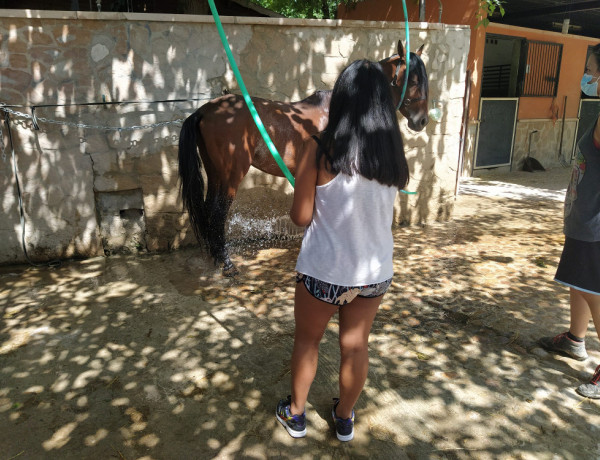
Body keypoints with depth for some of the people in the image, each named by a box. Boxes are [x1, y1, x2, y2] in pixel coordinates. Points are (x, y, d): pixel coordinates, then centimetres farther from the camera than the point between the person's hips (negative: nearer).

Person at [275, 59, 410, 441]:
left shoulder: (321, 149, -18)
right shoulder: (395, 151, -7)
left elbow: (301, 217, -13)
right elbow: (384, 208, 5)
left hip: (324, 271, -3)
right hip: (375, 272, 3)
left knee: (307, 341, 21)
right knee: (356, 347, 21)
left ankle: (296, 414, 40)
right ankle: (345, 418, 43)